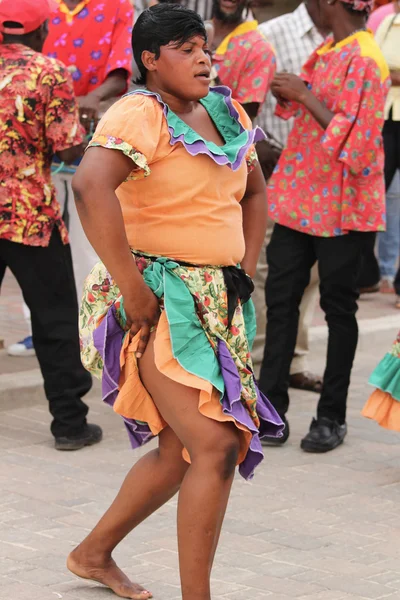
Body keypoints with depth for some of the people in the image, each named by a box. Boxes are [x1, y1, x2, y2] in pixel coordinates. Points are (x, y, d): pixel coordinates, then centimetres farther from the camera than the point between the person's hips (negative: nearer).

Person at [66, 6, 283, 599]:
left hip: (216, 303, 9)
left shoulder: (226, 113, 11)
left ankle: (94, 552, 35)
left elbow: (254, 193, 26)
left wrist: (243, 272, 13)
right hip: (157, 302, -9)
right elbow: (91, 187, -33)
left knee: (181, 450, 16)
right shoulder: (138, 115, -15)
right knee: (217, 445, -16)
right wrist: (133, 290, -29)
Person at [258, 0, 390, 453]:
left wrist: (305, 95, -20)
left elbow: (352, 137, -20)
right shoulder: (325, 53, 11)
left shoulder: (364, 61, -15)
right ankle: (270, 403, 10)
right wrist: (288, 96, 4)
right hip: (300, 197, 8)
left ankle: (332, 416, 11)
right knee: (280, 295, 5)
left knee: (338, 306, 2)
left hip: (339, 206, -8)